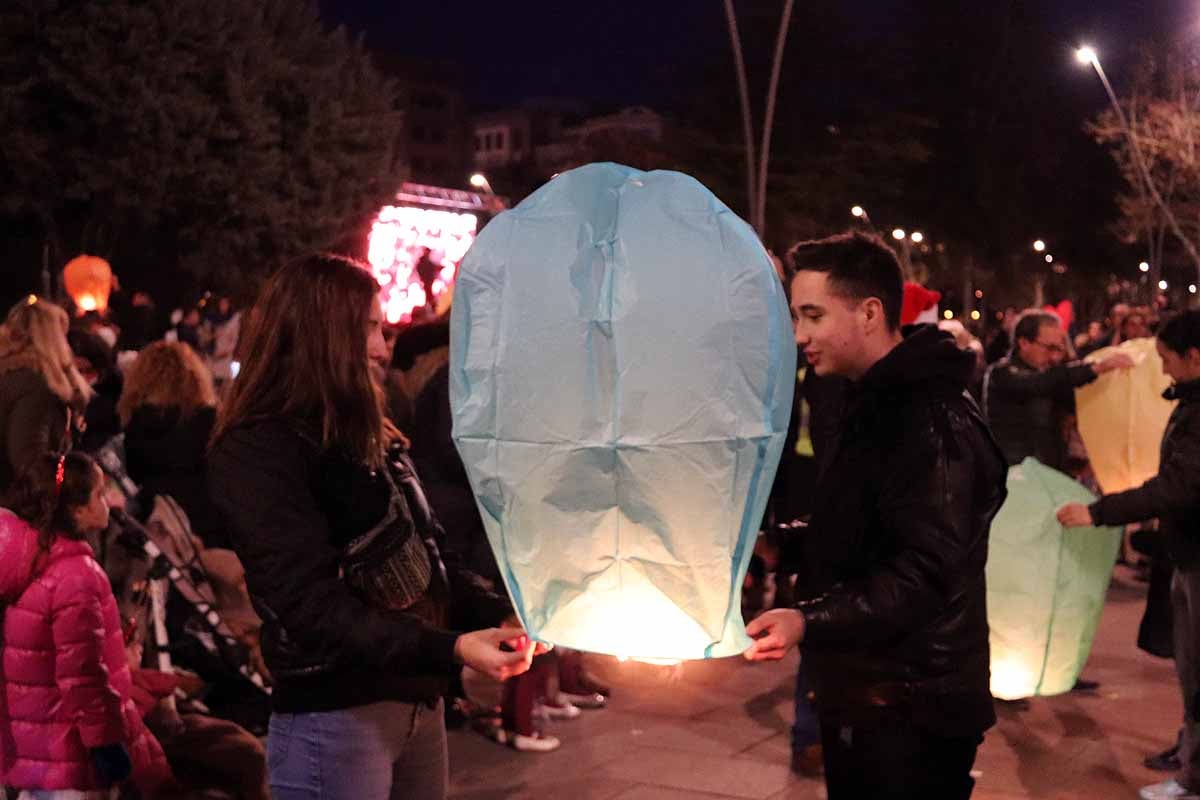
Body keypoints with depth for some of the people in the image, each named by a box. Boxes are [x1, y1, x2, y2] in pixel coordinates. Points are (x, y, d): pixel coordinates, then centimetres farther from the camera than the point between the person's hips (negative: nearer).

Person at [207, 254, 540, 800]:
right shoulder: (258, 452, -15)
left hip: (417, 700, 8)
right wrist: (450, 649, -30)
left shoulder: (360, 438, 13)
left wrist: (497, 615, -4)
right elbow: (314, 608, -23)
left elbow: (424, 556, 12)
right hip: (334, 717, -8)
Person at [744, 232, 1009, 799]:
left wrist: (808, 622, -38)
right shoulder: (876, 403, 12)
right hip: (862, 695, 10)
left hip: (910, 713, -10)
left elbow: (922, 575, -29)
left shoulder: (932, 419, -22)